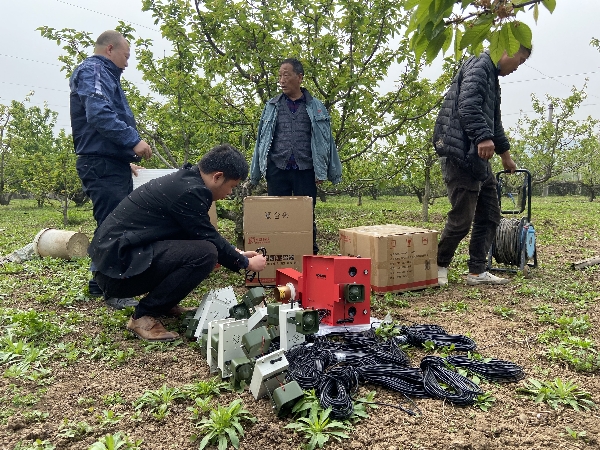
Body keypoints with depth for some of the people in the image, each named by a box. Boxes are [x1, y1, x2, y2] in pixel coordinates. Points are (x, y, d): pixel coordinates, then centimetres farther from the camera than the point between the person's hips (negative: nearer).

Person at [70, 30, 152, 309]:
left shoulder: (105, 76, 27)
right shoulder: (92, 71, -5)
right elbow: (98, 114, -23)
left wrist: (125, 159, 27)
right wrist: (133, 140, -24)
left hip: (110, 164, 11)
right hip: (102, 164, -11)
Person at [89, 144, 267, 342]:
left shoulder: (184, 180, 10)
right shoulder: (189, 191, -20)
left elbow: (207, 236, 21)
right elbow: (210, 242, -12)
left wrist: (237, 253, 22)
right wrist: (245, 263, 3)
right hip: (118, 268, -10)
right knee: (205, 253, -23)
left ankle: (164, 303, 16)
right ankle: (144, 315, -8)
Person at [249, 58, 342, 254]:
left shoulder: (315, 107, 7)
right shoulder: (272, 106, 11)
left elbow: (325, 140, 6)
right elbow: (262, 139, 10)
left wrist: (321, 171, 1)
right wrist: (256, 172, 6)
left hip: (305, 171, -1)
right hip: (277, 171, 1)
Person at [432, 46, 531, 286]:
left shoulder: (491, 76, 27)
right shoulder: (479, 65, -4)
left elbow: (494, 120, 34)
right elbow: (468, 105, -23)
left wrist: (505, 154, 41)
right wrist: (483, 137, -32)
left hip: (478, 159, 11)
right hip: (461, 156, -11)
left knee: (489, 217, 10)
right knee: (461, 219, -5)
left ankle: (477, 272, 17)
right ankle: (439, 266, 13)